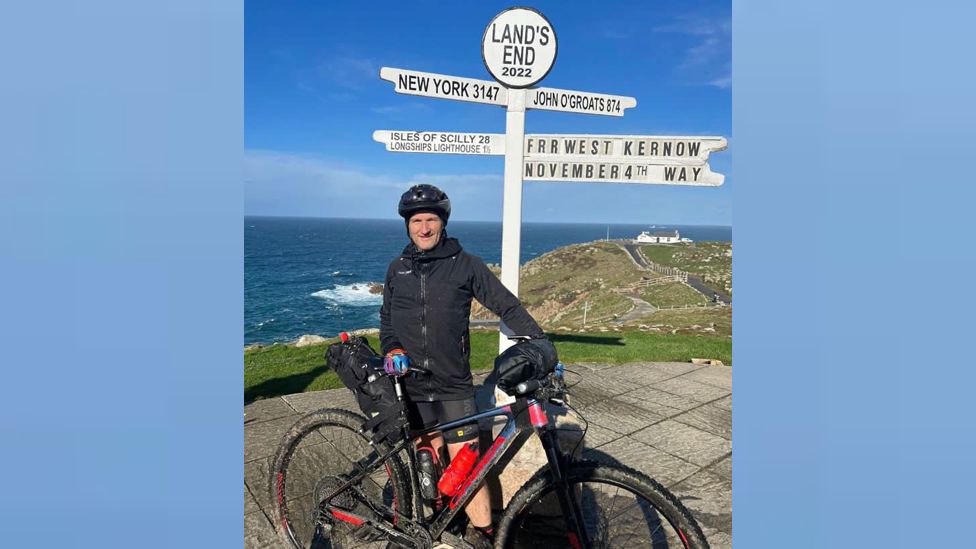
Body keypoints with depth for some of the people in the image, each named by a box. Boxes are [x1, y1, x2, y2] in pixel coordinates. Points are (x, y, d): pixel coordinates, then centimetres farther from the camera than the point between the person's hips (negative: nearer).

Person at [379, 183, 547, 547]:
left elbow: (507, 306, -4)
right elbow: (386, 318, 17)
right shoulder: (397, 268, 8)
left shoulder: (465, 264, -3)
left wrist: (541, 345, -14)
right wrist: (391, 350, -2)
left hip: (454, 386, -3)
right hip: (411, 385, 3)